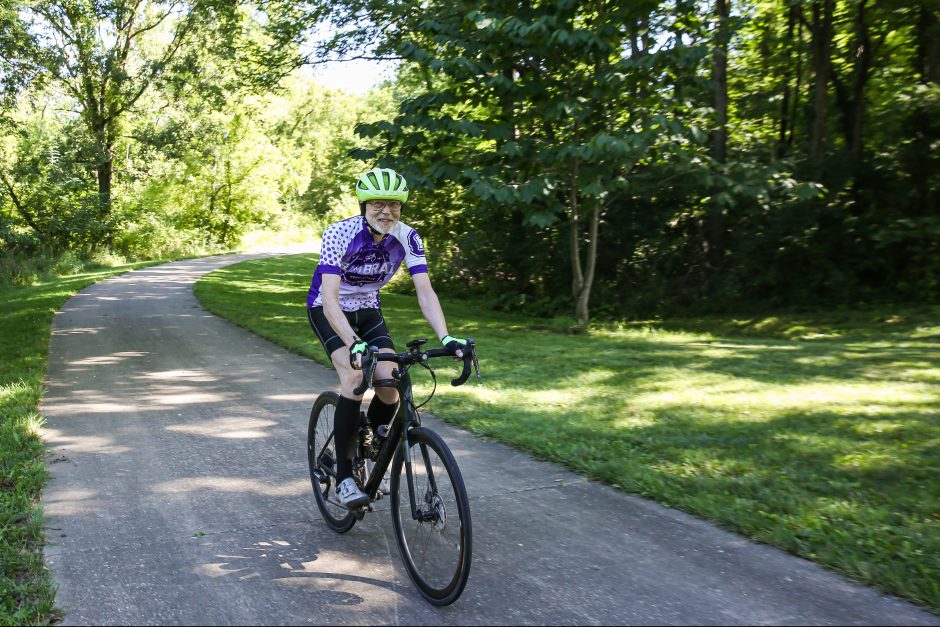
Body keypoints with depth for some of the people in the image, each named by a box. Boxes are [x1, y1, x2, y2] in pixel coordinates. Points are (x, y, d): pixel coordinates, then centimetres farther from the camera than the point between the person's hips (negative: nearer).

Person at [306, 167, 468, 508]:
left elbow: (425, 291, -22)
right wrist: (354, 345, -51)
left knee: (390, 387, -15)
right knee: (355, 378, -27)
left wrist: (446, 337, -37)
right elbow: (330, 298, -36)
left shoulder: (407, 237, -18)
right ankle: (344, 476, -16)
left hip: (367, 311, 4)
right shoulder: (338, 234, -29)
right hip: (328, 312, -4)